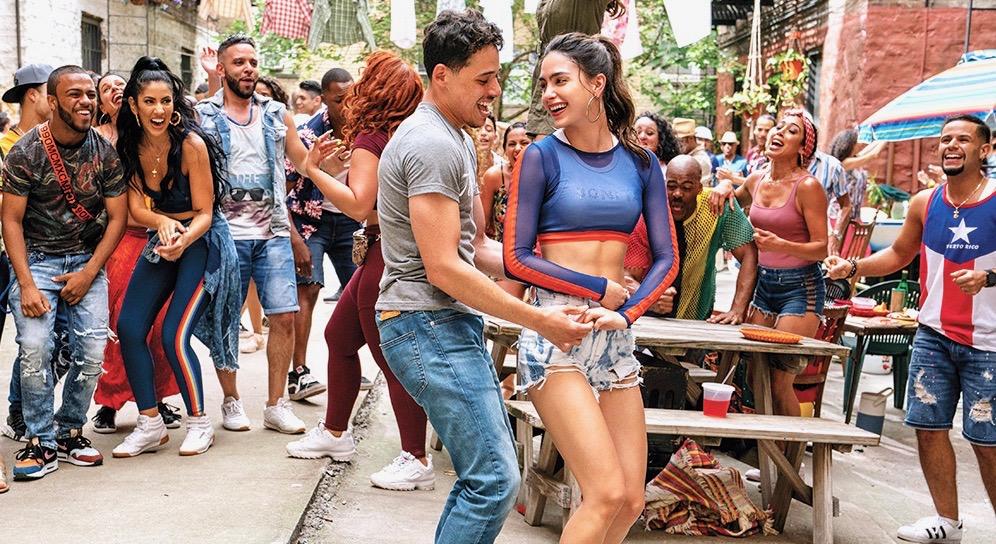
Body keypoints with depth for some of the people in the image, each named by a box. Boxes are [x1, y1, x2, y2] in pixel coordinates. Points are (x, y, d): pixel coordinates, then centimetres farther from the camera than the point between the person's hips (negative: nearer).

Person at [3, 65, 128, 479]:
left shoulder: (105, 152, -1)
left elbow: (117, 218, 1)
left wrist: (88, 273, -8)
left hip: (87, 260, 2)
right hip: (35, 258, -2)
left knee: (93, 350, -10)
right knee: (34, 347, -17)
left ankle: (69, 431, 11)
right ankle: (41, 442, -3)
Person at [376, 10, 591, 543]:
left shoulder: (457, 140, 18)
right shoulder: (431, 143, -16)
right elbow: (443, 268, -20)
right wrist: (539, 320, -17)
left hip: (453, 324, 11)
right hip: (427, 325, -11)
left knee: (486, 473, 15)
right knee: (494, 480, -11)